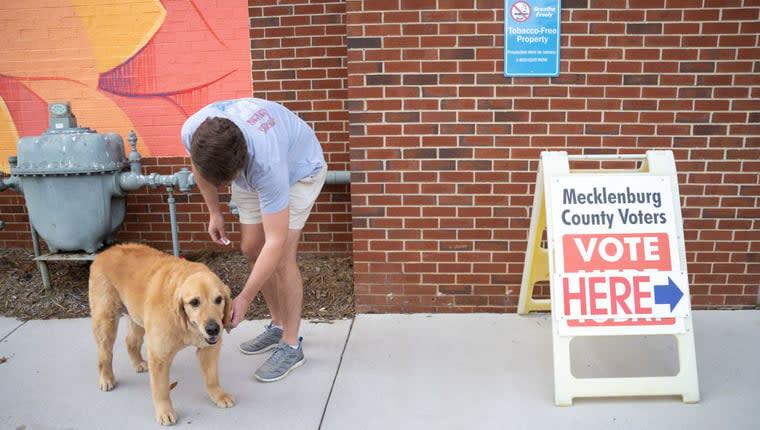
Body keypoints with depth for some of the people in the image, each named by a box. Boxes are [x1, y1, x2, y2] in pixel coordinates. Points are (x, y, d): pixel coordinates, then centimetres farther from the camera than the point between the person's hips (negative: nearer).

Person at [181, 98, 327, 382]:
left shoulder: (267, 164, -46)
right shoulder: (192, 132, -31)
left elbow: (275, 242, -39)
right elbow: (200, 167, -3)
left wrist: (244, 299, -35)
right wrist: (214, 212, 1)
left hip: (298, 168, -6)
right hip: (251, 170, 6)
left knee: (282, 258, -15)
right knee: (251, 249, 3)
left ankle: (291, 346, -1)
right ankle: (278, 325, 21)